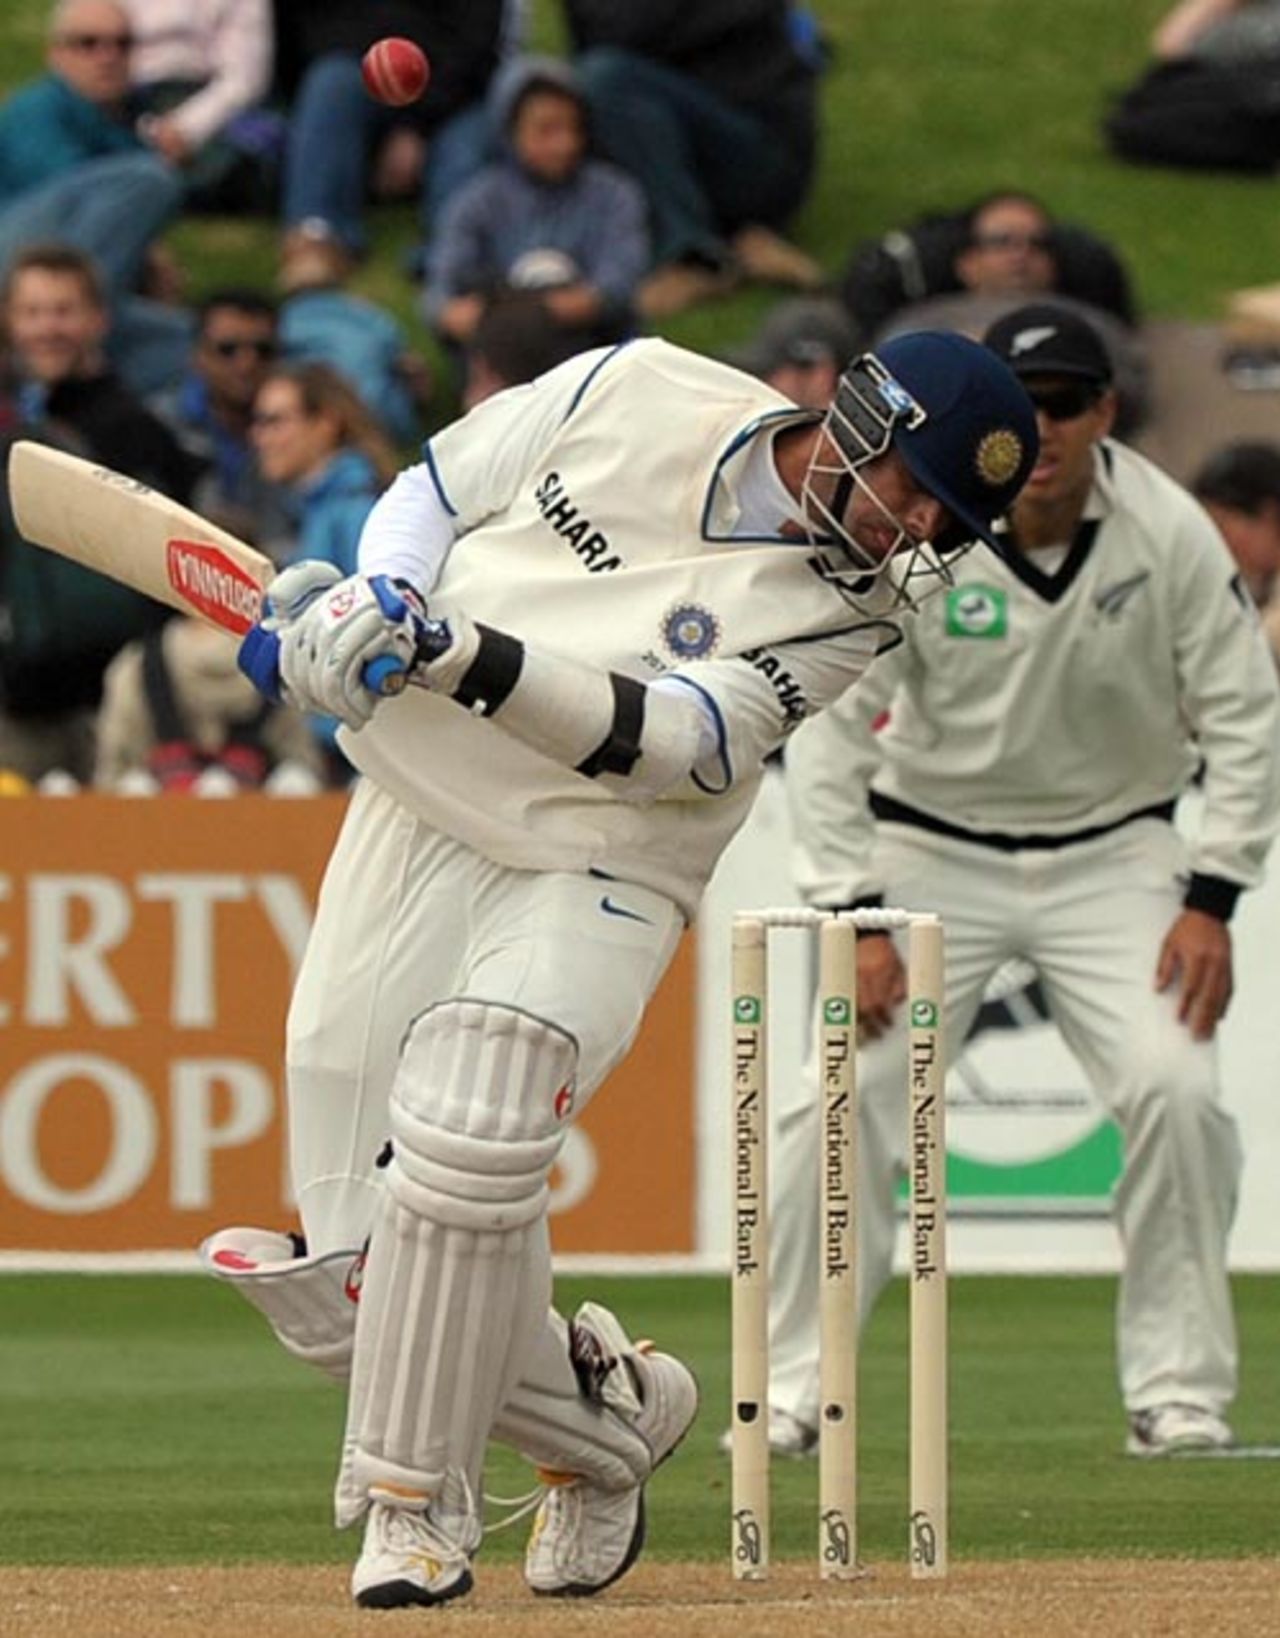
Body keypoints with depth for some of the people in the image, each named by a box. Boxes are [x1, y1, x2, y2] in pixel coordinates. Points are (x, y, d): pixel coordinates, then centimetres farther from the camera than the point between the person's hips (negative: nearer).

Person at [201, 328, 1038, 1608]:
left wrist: (464, 654, -31)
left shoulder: (853, 604, -7)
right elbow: (434, 488, 11)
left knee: (462, 1131, -32)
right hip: (411, 819, 2)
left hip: (592, 886, -2)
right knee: (354, 1288, -6)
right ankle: (606, 1420, 20)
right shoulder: (638, 393, -1)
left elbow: (671, 745, -20)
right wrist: (376, 604, -10)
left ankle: (417, 1503, -15)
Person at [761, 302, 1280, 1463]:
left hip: (1112, 853, 1)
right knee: (843, 1101, -14)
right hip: (933, 851, -1)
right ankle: (790, 1391, -1)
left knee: (1175, 1088, -18)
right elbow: (829, 725, -14)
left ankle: (1179, 1393, -5)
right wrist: (854, 917, -20)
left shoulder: (1168, 534, -15)